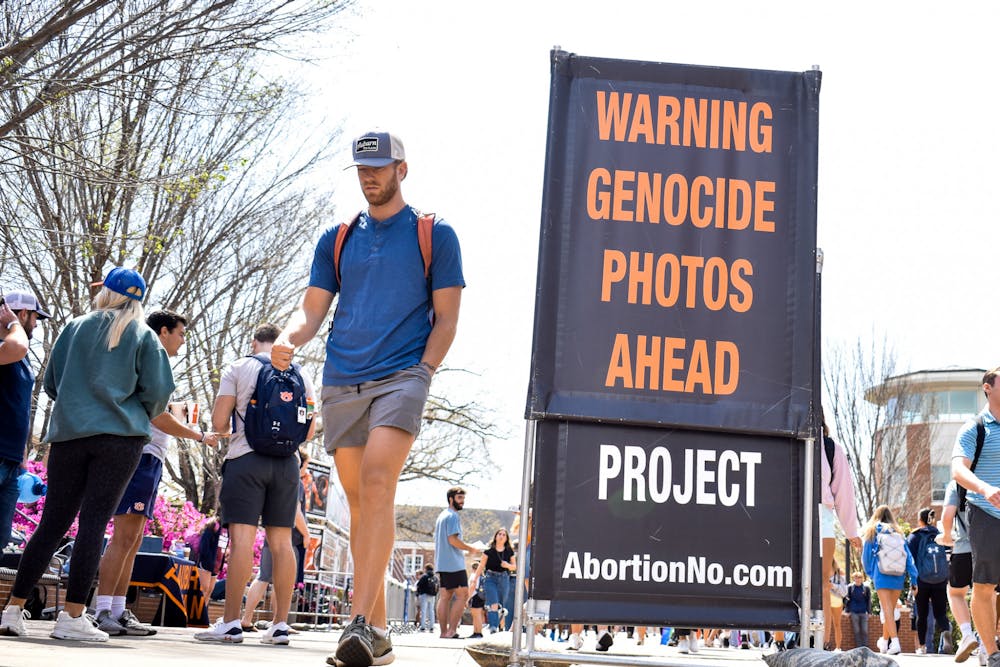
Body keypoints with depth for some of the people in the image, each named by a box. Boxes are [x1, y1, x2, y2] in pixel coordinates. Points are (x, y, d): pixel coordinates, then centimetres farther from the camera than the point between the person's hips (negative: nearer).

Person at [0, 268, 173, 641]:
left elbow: (50, 383, 15)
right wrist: (140, 416, 18)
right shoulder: (143, 336, 5)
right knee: (93, 522, -4)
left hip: (68, 433, 3)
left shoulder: (76, 327, 11)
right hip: (120, 436, -3)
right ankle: (72, 616, -6)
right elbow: (158, 390, -2)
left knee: (52, 523, 7)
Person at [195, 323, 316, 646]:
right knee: (281, 541, 3)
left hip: (246, 458, -3)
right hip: (287, 462, 3)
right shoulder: (301, 375, 13)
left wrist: (227, 431, 20)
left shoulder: (238, 368, 3)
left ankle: (231, 622, -10)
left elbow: (219, 422, -3)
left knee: (241, 537, -8)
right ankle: (280, 624, 3)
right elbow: (310, 429, 12)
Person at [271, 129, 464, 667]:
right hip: (341, 382, 4)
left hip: (401, 376, -4)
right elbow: (313, 309, 12)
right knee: (358, 501, 4)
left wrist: (424, 370, -9)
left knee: (377, 483, -23)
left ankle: (361, 622, -26)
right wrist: (289, 338, -9)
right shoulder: (336, 240, 17)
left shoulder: (434, 234, 7)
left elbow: (446, 316, 4)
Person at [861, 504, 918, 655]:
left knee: (887, 610, -9)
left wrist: (870, 574, 24)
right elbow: (908, 556, 6)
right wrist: (914, 578, 4)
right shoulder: (898, 533, 13)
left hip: (881, 575, -3)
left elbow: (866, 556, 10)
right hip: (898, 575, 3)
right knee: (890, 609, 15)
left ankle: (895, 642, -25)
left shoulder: (872, 532, 8)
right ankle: (885, 641, 27)